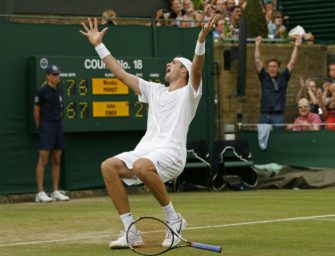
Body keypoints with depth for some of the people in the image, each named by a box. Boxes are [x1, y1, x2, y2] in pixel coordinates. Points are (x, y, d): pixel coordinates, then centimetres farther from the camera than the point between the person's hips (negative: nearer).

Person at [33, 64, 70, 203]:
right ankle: (40, 193, -7)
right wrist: (40, 127, 4)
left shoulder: (59, 89, 9)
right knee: (43, 160, -7)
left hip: (58, 125, 7)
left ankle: (55, 191, 14)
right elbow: (36, 111, -3)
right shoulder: (42, 92, -10)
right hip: (46, 126, -7)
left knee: (57, 161, 9)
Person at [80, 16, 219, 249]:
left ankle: (174, 219, -17)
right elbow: (121, 73, 29)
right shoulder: (154, 90, 26)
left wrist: (201, 40, -29)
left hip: (171, 153, -7)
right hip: (144, 151, 7)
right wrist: (98, 45, 29)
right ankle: (131, 233, -17)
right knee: (109, 166, -19)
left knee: (141, 166, -38)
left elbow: (196, 69, -13)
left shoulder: (188, 93, 8)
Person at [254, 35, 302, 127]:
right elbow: (257, 61, 5)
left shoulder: (283, 77, 7)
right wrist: (257, 45, 1)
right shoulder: (264, 77, 9)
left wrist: (296, 46, 1)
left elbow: (292, 62, 5)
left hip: (278, 115, -1)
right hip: (264, 115, 1)